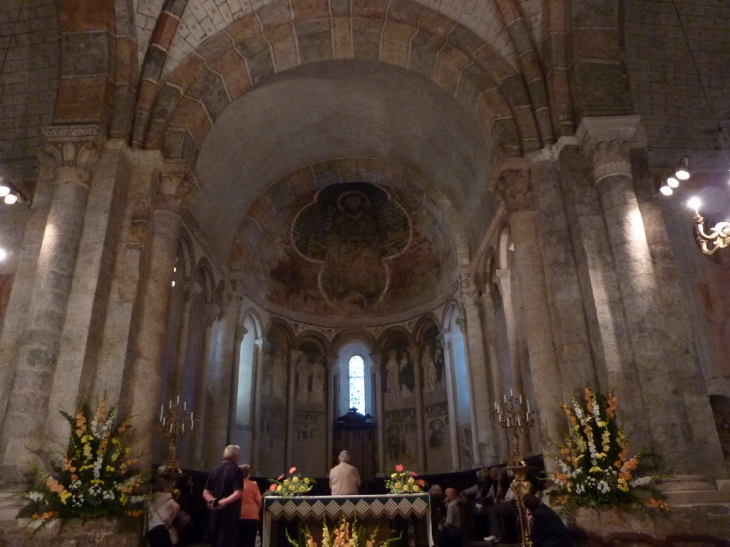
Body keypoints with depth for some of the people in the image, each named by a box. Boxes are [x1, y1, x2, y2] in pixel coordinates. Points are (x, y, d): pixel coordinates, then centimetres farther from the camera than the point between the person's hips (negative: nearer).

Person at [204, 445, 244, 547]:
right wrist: (222, 502, -17)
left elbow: (205, 493, 9)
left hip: (215, 513, 7)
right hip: (230, 513, -7)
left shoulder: (215, 470, 12)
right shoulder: (236, 470, -9)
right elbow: (237, 494, -21)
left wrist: (214, 501, -6)